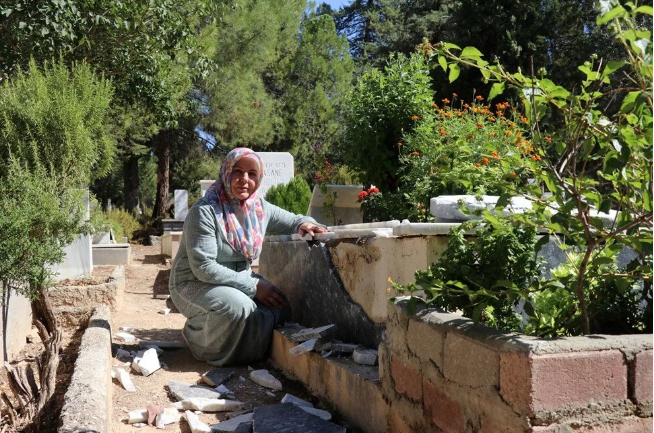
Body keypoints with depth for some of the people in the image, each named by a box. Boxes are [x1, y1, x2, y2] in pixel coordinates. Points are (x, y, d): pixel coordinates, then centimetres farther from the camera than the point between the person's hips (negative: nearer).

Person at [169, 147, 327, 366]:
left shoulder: (260, 208, 0)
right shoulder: (204, 211, -20)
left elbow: (292, 220, 16)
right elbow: (203, 267, -24)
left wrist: (304, 224, -11)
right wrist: (253, 286, -26)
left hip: (241, 280, 7)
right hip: (195, 284, -6)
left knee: (281, 308, -16)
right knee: (237, 305, -35)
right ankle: (199, 337, -5)